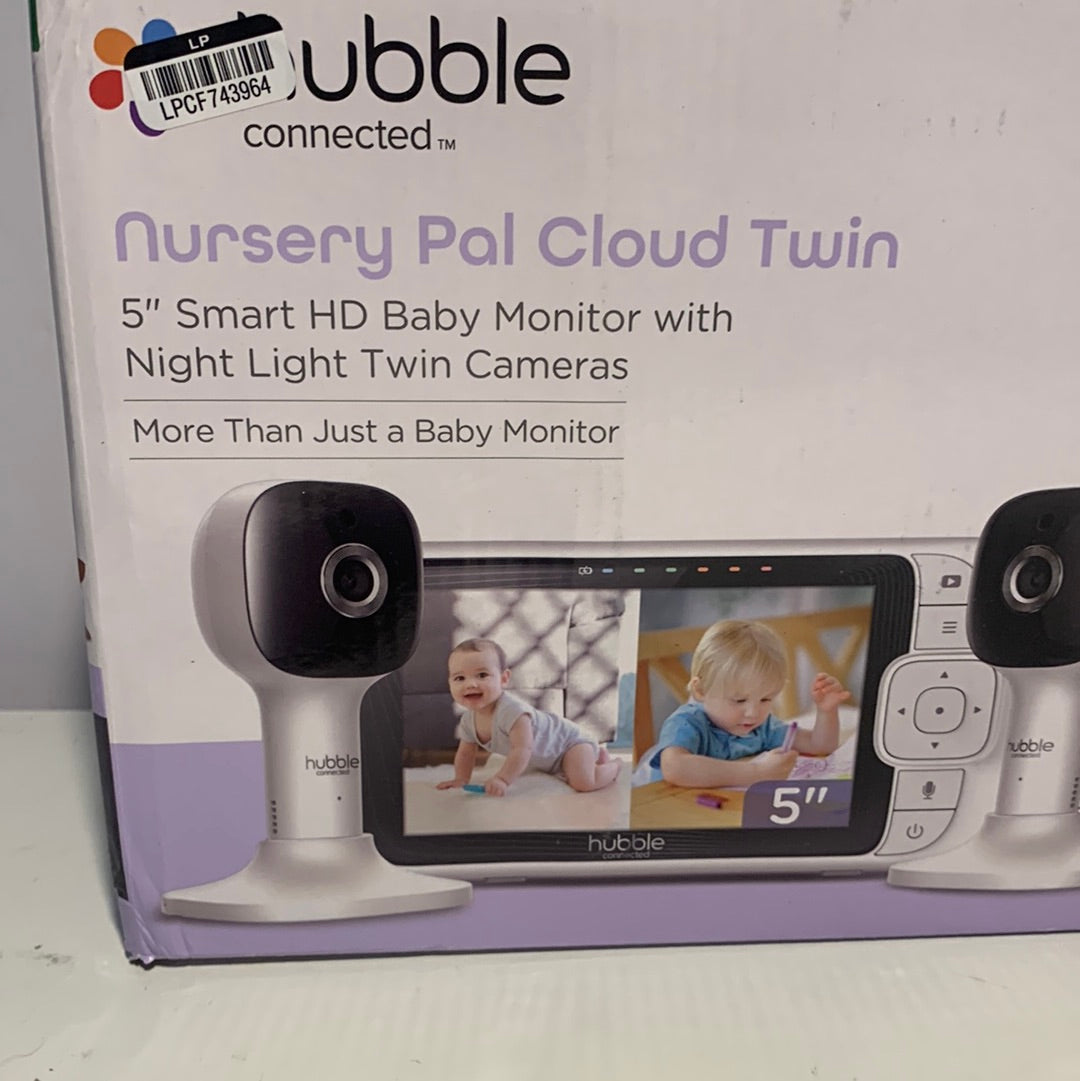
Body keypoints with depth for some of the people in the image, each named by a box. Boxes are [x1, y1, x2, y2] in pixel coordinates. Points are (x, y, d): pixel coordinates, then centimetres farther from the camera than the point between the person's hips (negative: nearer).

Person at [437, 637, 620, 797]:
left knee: (583, 783, -27)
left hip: (568, 740, -8)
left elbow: (523, 749, -45)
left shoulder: (512, 710, -40)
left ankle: (612, 765, 4)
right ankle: (596, 754, 46)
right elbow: (466, 753, 2)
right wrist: (460, 780, -8)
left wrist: (503, 779, -51)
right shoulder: (468, 720, -14)